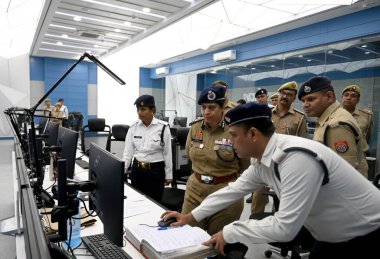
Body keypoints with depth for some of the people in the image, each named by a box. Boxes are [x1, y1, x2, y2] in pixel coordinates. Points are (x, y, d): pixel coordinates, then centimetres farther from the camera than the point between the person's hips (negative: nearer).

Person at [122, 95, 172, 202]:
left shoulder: (163, 127, -11)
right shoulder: (133, 127, -1)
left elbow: (167, 153, -5)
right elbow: (128, 152, 1)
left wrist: (168, 175, -1)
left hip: (156, 170, -3)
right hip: (137, 170, 3)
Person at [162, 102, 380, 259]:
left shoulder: (296, 158, -34)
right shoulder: (263, 161, -5)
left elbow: (285, 227, -34)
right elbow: (234, 189, 4)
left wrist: (229, 233, -23)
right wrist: (191, 216, 6)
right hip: (332, 237, 7)